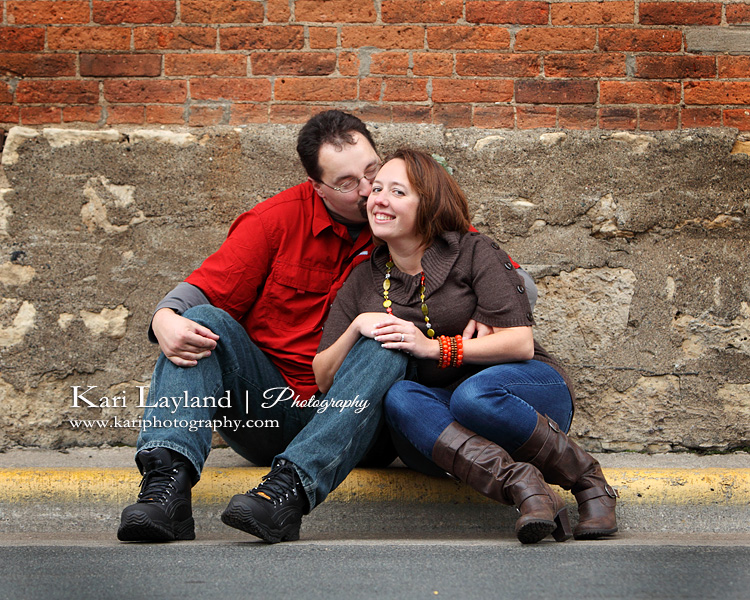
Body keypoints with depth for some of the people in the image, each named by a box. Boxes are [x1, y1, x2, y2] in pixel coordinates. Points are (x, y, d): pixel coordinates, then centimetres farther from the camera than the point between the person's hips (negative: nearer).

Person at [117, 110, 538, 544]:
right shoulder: (278, 220, 1)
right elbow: (204, 290, -3)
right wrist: (166, 320, -26)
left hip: (355, 422, -1)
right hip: (269, 411, 1)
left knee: (388, 349, -30)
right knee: (203, 322, -21)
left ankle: (289, 491, -50)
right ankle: (167, 483, -43)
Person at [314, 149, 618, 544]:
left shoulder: (473, 253, -1)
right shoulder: (363, 282, 12)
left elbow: (521, 343, -11)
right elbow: (323, 379, 8)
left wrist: (434, 347, -19)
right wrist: (356, 328, -11)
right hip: (436, 417, 3)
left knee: (474, 396, -38)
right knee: (398, 398, -30)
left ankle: (586, 478, -18)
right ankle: (518, 483, -44)